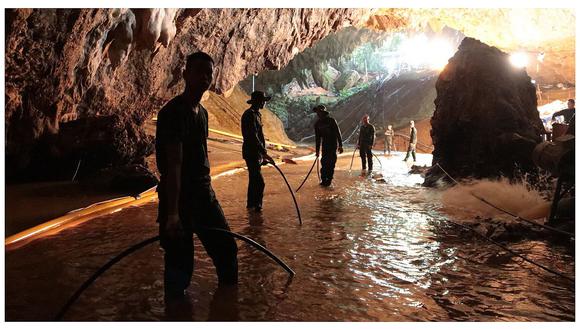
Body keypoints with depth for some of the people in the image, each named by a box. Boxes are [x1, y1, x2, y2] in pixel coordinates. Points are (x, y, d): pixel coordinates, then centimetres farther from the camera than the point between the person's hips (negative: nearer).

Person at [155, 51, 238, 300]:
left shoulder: (202, 112, 11)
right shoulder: (173, 112, -16)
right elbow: (173, 164, -24)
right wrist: (172, 214, -28)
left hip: (204, 194, 9)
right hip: (179, 197, -9)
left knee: (226, 248, 17)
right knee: (180, 263, 0)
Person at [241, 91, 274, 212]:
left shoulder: (256, 114, 16)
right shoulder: (250, 115, -16)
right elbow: (253, 137, -24)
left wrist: (263, 153, 23)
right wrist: (265, 153, -27)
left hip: (256, 153, 10)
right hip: (251, 153, -10)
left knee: (254, 180, 17)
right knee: (259, 182, -11)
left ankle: (252, 204, 26)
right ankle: (255, 205, -4)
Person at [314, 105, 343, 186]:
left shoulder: (331, 120, -9)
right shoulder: (317, 124, 6)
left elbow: (338, 133, -10)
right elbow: (318, 138, 10)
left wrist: (340, 145, -15)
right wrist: (317, 150, 9)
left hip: (333, 144, -5)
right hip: (325, 145, 5)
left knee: (331, 162, -7)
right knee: (324, 162, 3)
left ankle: (329, 179, -1)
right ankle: (324, 180, 11)